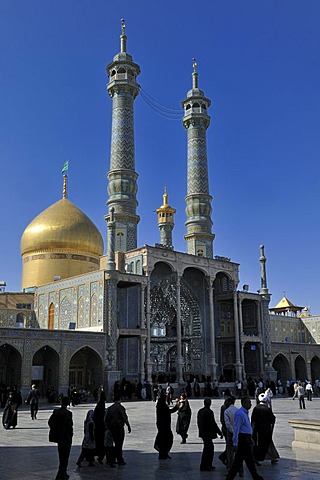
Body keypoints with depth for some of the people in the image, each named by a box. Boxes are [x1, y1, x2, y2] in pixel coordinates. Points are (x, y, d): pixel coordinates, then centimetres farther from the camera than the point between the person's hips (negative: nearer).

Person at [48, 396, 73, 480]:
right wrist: (71, 434, -3)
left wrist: (55, 431, 12)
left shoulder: (55, 411, 0)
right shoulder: (68, 413, -19)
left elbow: (50, 422, 3)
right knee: (65, 457, 5)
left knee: (62, 456, 21)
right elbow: (69, 426, -19)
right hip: (66, 437, -7)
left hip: (58, 436, 7)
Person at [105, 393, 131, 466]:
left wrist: (108, 427, 17)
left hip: (112, 428, 7)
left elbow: (106, 419, 10)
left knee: (117, 444, 15)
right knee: (119, 444, 1)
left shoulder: (110, 408, 9)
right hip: (119, 427, -7)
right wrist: (128, 426, -7)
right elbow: (124, 418, -14)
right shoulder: (120, 407, -11)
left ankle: (120, 460, 18)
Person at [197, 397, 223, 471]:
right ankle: (203, 466, 7)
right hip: (208, 434, -8)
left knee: (210, 448, 18)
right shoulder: (209, 412, -19)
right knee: (207, 449, 1)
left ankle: (208, 465, 25)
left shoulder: (200, 411, 6)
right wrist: (220, 433, -9)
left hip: (203, 433, 8)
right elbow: (213, 424, -17)